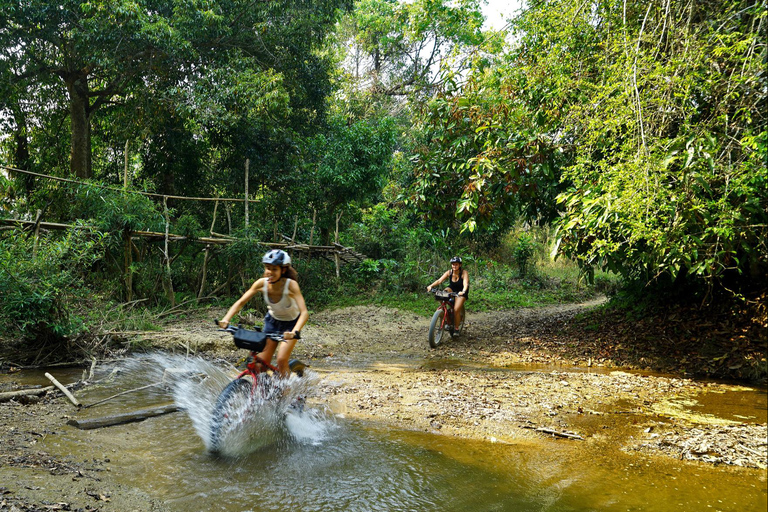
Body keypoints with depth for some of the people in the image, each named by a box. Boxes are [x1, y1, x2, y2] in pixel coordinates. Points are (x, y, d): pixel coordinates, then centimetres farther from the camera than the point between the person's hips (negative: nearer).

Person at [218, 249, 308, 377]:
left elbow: (304, 312, -41)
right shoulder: (262, 283, -23)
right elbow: (241, 302, -18)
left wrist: (295, 332, -57)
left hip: (291, 323, -3)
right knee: (262, 362, -3)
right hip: (272, 321, 3)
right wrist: (226, 319, -34)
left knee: (281, 360, -18)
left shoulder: (291, 285, -33)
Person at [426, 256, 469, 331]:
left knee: (456, 310, -20)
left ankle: (456, 328, 0)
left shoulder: (464, 273, -23)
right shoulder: (449, 272, -14)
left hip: (461, 292, -3)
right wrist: (431, 286, -41)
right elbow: (439, 280, -23)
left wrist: (463, 291, -59)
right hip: (452, 289, 3)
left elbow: (465, 284, -37)